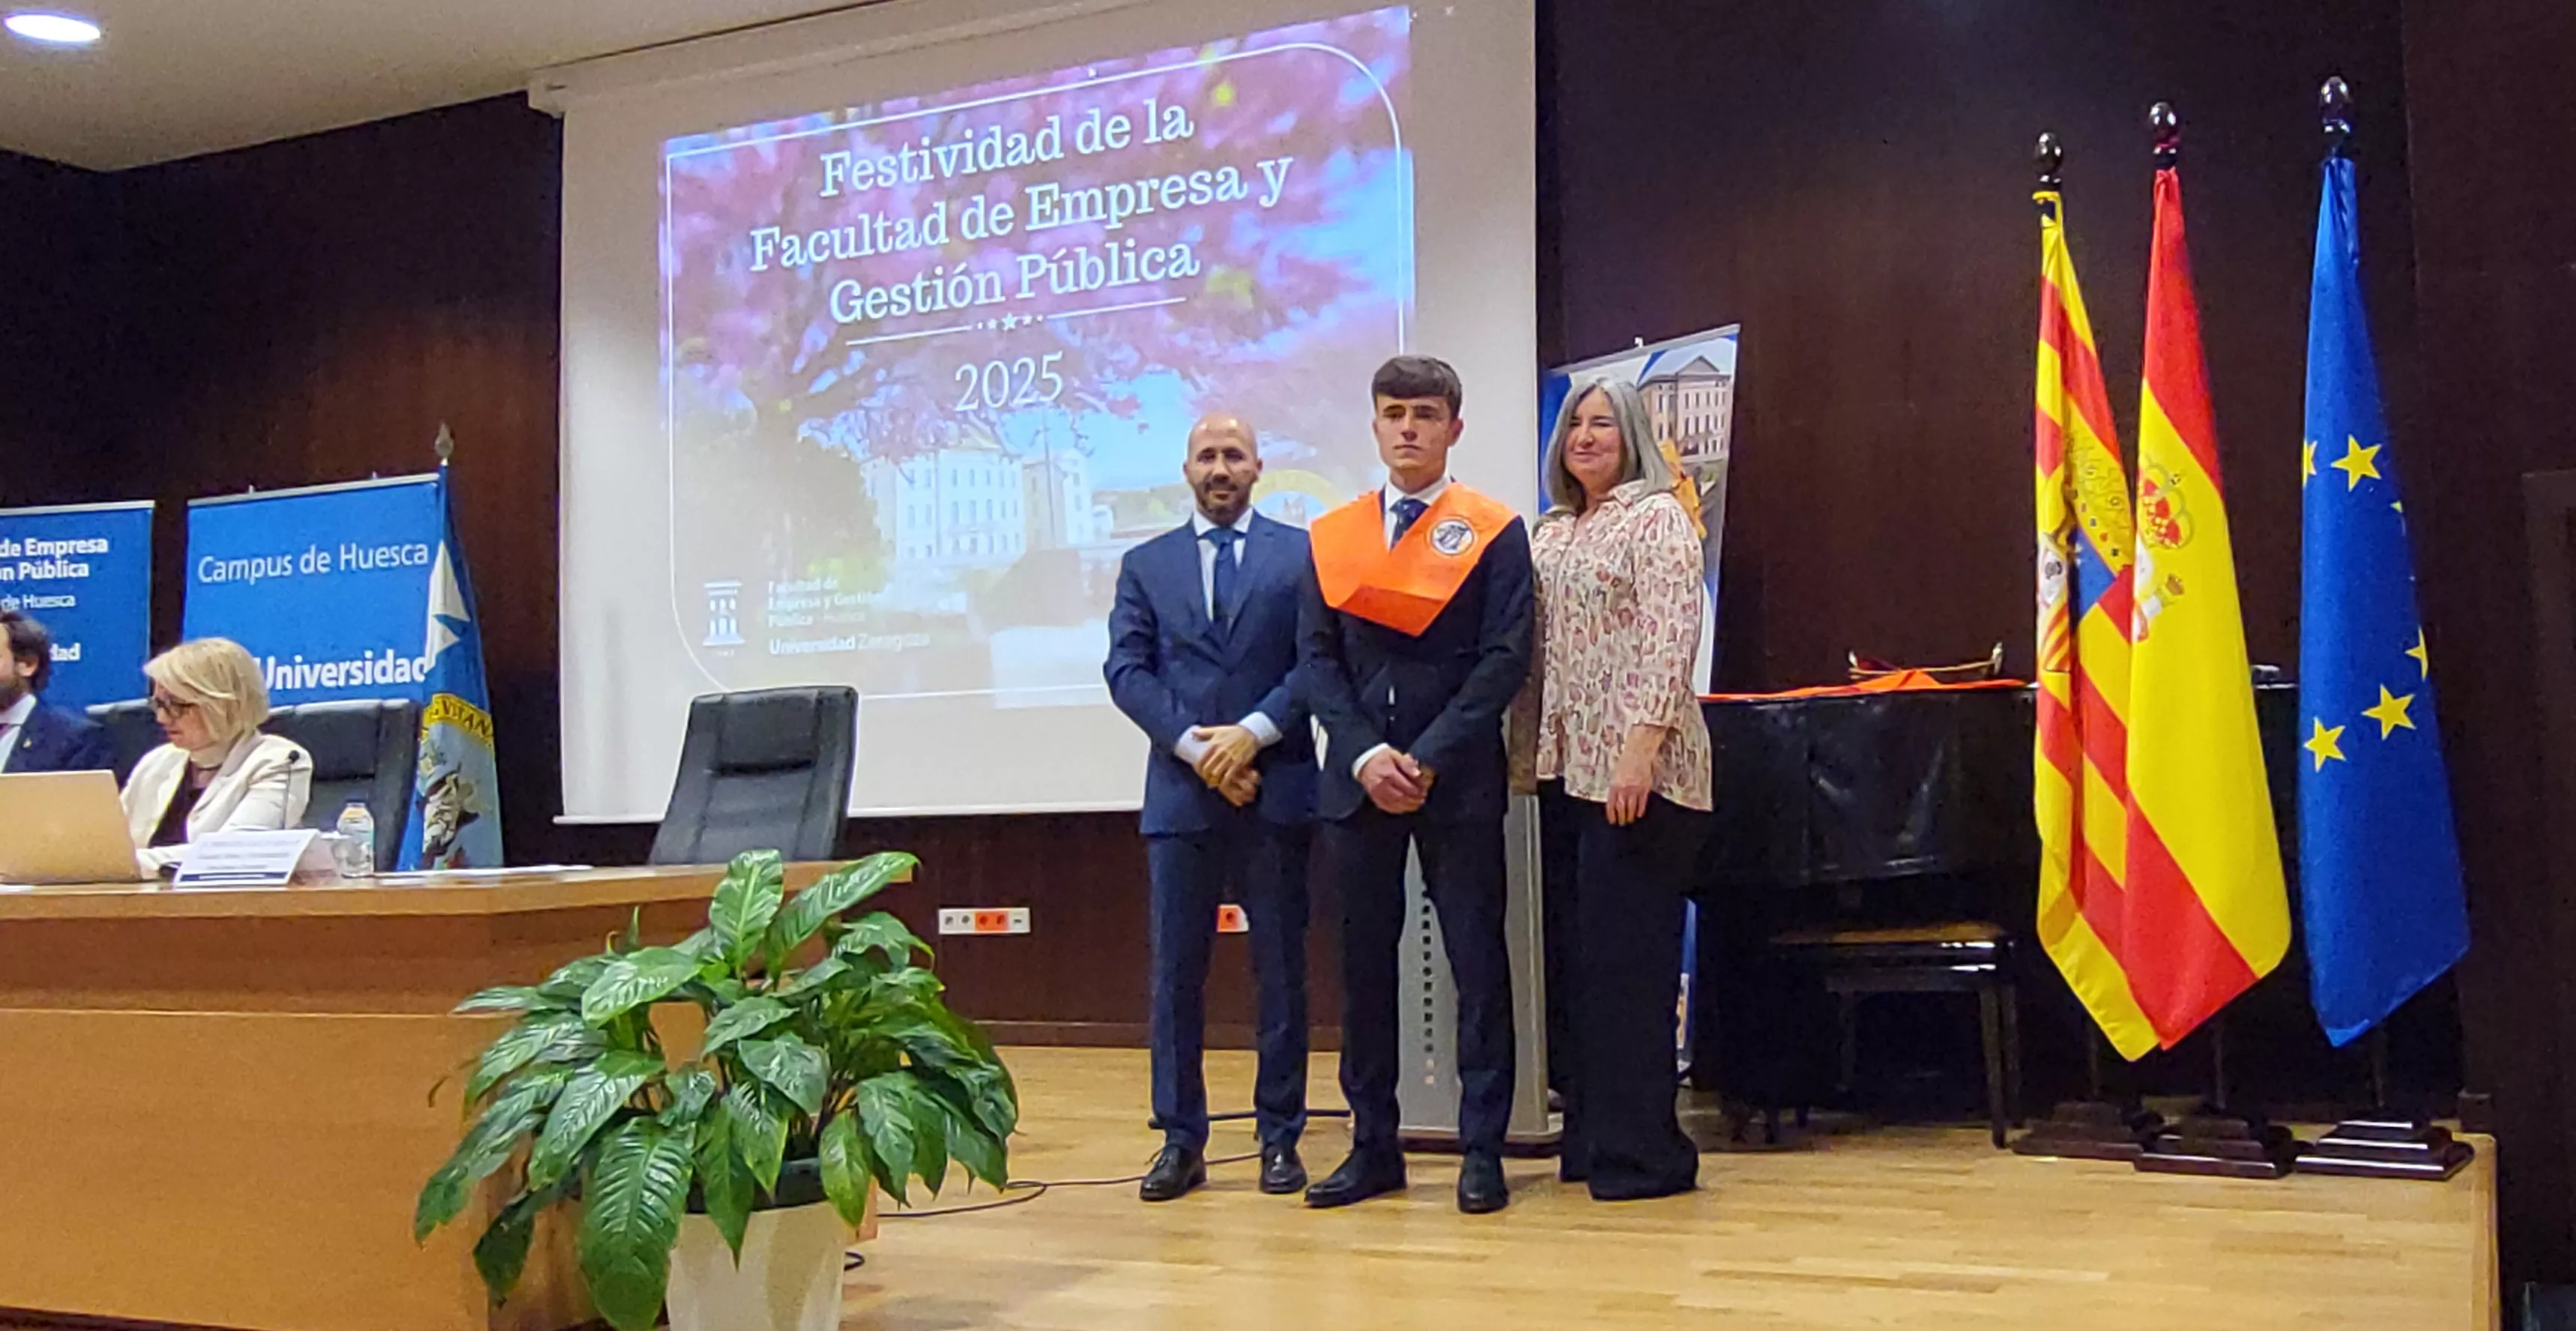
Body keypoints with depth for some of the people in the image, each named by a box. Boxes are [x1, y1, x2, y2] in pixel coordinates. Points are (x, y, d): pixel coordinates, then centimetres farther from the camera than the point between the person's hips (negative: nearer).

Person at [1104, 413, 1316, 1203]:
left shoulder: (1301, 554, 7)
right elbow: (1127, 670, 3)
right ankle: (1181, 1142, 11)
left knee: (1281, 968, 4)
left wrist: (1253, 732, -13)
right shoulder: (1146, 565, 13)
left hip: (1276, 788, -1)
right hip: (1181, 790, 2)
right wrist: (1195, 747, -10)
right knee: (1176, 972, 3)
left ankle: (1279, 1137, 13)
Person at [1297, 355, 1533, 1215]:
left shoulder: (1494, 533, 2)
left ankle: (1483, 1151, 9)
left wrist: (1428, 757, -13)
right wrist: (1367, 753, -9)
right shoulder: (1331, 537, 11)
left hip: (1457, 782, -3)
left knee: (1477, 963, 1)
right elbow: (1316, 659, 6)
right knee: (1363, 964, 7)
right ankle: (1374, 1149, 16)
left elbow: (1505, 659, -5)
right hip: (1355, 780, 3)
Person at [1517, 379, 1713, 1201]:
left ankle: (1643, 1153, 2)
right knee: (1578, 954, 10)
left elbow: (1672, 639, -13)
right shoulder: (1551, 532, 18)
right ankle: (1591, 1140, 19)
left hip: (1636, 773, -8)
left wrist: (1640, 748, -21)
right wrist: (1524, 747, 12)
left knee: (1627, 956, -6)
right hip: (1566, 768, 8)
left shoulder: (1656, 517, -4)